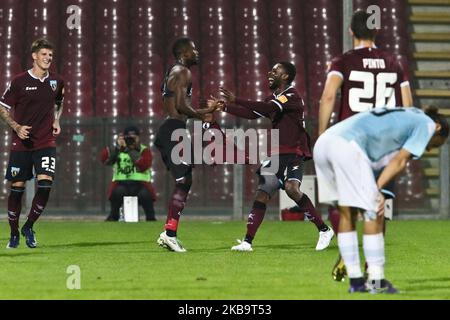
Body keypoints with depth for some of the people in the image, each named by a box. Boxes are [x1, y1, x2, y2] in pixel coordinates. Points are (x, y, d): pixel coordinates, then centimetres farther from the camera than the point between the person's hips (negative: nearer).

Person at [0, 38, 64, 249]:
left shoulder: (56, 82, 5)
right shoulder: (19, 81, -7)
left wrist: (56, 122, 10)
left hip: (46, 143, 2)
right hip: (21, 143, -2)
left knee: (45, 184, -15)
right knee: (17, 188, 1)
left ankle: (29, 227, 4)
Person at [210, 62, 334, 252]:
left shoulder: (292, 96, -11)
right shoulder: (275, 98, 18)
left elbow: (266, 109, -24)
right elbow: (253, 114, 24)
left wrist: (236, 100, -24)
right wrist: (225, 107, 20)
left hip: (294, 154, -9)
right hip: (277, 154, 9)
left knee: (292, 188, -29)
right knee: (262, 195, 3)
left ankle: (324, 230, -18)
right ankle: (247, 241, 6)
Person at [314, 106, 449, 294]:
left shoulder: (404, 115, 35)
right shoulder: (427, 123, 13)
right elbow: (400, 161, 2)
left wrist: (375, 190, 11)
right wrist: (377, 189, -4)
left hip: (322, 142, 9)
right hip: (347, 146, -9)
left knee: (347, 213, 14)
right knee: (373, 213, 0)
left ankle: (355, 281, 17)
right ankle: (376, 282, 2)